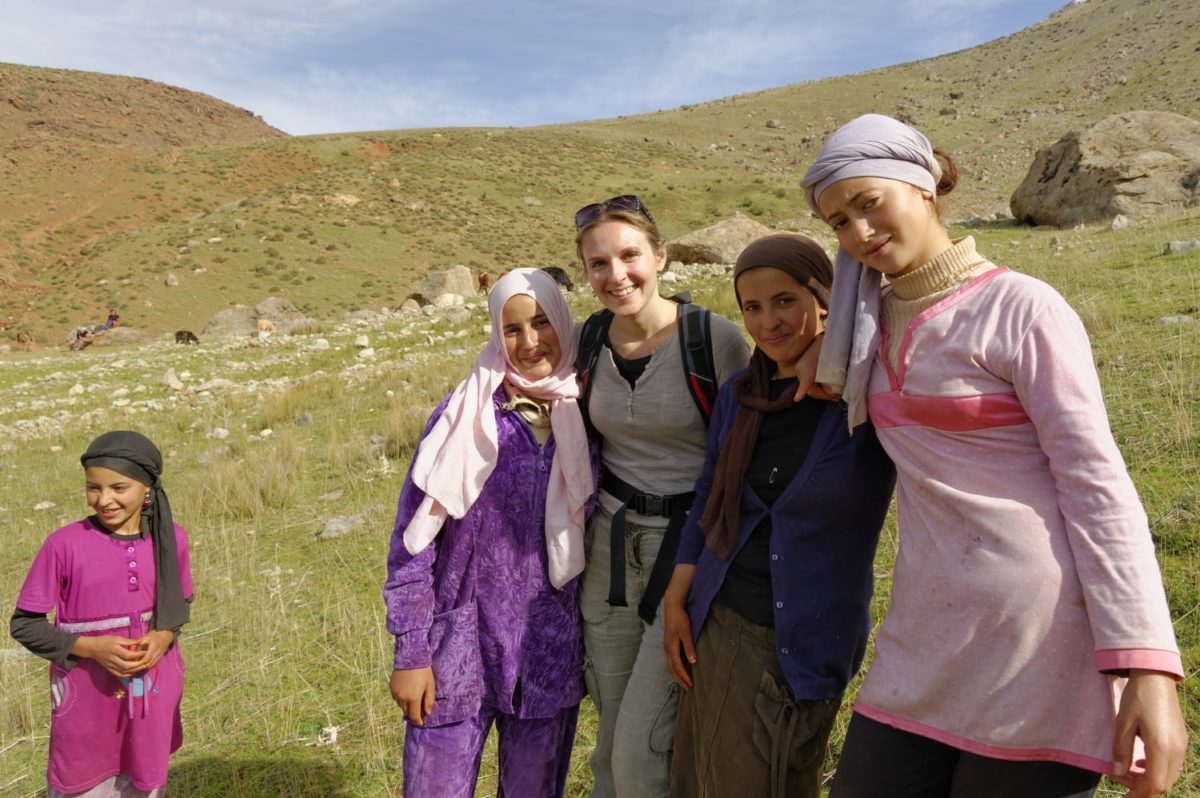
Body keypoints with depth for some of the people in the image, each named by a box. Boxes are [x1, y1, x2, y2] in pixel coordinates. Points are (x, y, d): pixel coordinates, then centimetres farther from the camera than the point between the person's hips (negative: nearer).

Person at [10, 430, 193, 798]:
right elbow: (24, 624, -8)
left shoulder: (171, 538, -7)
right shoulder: (64, 545, -15)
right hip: (87, 702, -2)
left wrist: (165, 635, -13)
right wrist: (92, 647, -21)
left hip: (152, 696, 3)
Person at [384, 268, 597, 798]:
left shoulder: (583, 419, 1)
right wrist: (410, 652, -8)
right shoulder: (463, 416, -9)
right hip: (458, 652, -3)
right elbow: (412, 540, -7)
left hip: (549, 658, 3)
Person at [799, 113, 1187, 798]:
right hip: (927, 636, 6)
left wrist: (1145, 660, -19)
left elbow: (1097, 483, -13)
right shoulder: (875, 320, 10)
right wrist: (830, 357, 10)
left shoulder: (1021, 307, -9)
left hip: (1033, 641, -6)